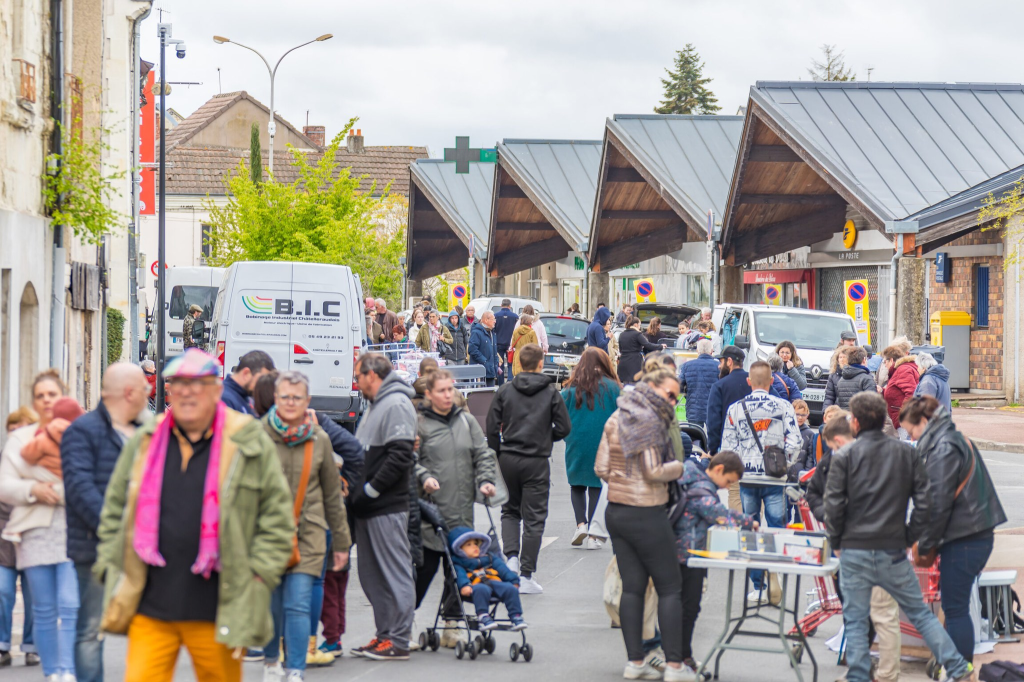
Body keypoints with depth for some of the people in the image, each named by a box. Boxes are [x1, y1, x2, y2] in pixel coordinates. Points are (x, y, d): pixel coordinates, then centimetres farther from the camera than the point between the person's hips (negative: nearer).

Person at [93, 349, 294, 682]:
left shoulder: (251, 444, 2)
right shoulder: (143, 443, 10)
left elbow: (278, 517, 3)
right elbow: (114, 511, 17)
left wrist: (257, 575, -5)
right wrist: (111, 568, 8)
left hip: (217, 613, -2)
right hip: (149, 609, 2)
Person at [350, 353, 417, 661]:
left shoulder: (396, 405, -12)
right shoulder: (375, 406, 20)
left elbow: (400, 457, -21)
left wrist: (370, 490, -17)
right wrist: (357, 490, 11)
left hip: (388, 508, -10)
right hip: (369, 508, 10)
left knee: (395, 572, -6)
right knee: (372, 575, 13)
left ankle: (398, 641, -4)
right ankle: (384, 635, 19)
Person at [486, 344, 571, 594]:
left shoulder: (505, 391, 1)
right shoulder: (551, 392, -3)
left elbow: (492, 427, 0)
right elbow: (564, 427, -4)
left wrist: (497, 455, 11)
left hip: (508, 459, 2)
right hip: (537, 461, -2)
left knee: (510, 510, 20)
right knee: (534, 519, 3)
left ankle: (512, 555, -2)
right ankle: (526, 576, 1)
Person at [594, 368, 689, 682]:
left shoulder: (616, 419, 10)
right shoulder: (649, 421, -14)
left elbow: (601, 467, 9)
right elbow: (654, 472, -18)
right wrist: (688, 466, -7)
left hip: (616, 511, 8)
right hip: (646, 515, -8)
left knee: (632, 587, 10)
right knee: (670, 588, 0)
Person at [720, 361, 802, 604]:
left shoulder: (735, 409, 2)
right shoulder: (783, 406, -2)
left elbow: (727, 447, 2)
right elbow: (795, 442, -5)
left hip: (747, 477, 1)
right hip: (775, 479, -1)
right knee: (776, 529, 3)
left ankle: (758, 587, 6)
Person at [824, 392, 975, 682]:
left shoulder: (844, 456, -7)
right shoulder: (908, 453, 2)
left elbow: (833, 504, -8)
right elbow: (924, 502, 0)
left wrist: (836, 542, 5)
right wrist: (910, 538, 10)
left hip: (855, 551, -2)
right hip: (893, 551, 2)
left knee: (855, 620, 6)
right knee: (920, 613, 12)